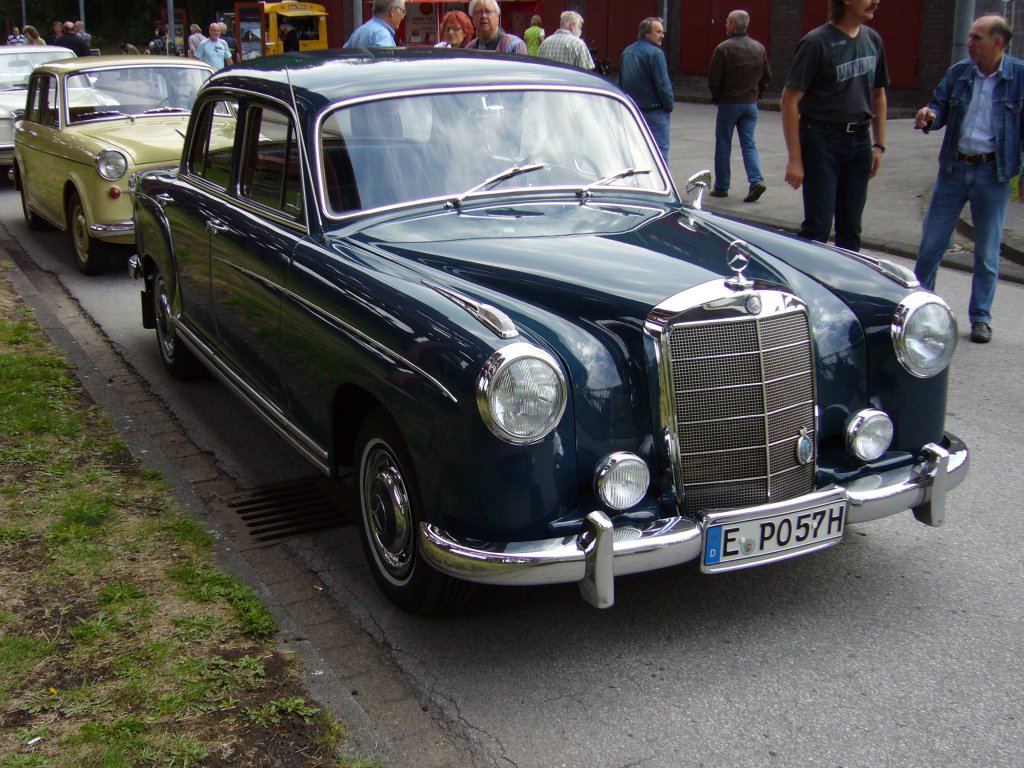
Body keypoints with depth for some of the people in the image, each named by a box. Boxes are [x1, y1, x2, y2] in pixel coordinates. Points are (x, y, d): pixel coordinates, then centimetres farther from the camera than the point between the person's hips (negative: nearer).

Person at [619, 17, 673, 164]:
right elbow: (663, 83, -16)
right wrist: (669, 105, -4)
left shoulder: (626, 52, 11)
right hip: (654, 111, -8)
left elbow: (621, 82, 19)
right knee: (660, 151, -5)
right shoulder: (655, 53, -14)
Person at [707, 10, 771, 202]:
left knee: (723, 145, 6)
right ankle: (756, 181, -9)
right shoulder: (759, 48, 3)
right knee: (749, 144, 8)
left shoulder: (724, 48, -13)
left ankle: (721, 187, 12)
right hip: (751, 104, 4)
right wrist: (756, 94, 16)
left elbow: (713, 78, -13)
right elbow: (767, 76, 7)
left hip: (729, 103, -4)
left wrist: (716, 97, 3)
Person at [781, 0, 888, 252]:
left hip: (860, 140, 6)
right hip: (822, 140, -6)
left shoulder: (872, 40, 9)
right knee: (818, 226, -6)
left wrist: (879, 144, 14)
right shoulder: (817, 42, -11)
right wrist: (794, 159, -15)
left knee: (851, 228, 10)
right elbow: (789, 100, -12)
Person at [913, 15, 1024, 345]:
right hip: (954, 169, 3)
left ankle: (980, 317, 19)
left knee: (987, 251, 7)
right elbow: (940, 105, 11)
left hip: (993, 173, -3)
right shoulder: (958, 73, 3)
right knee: (931, 242, 8)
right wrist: (930, 115, -13)